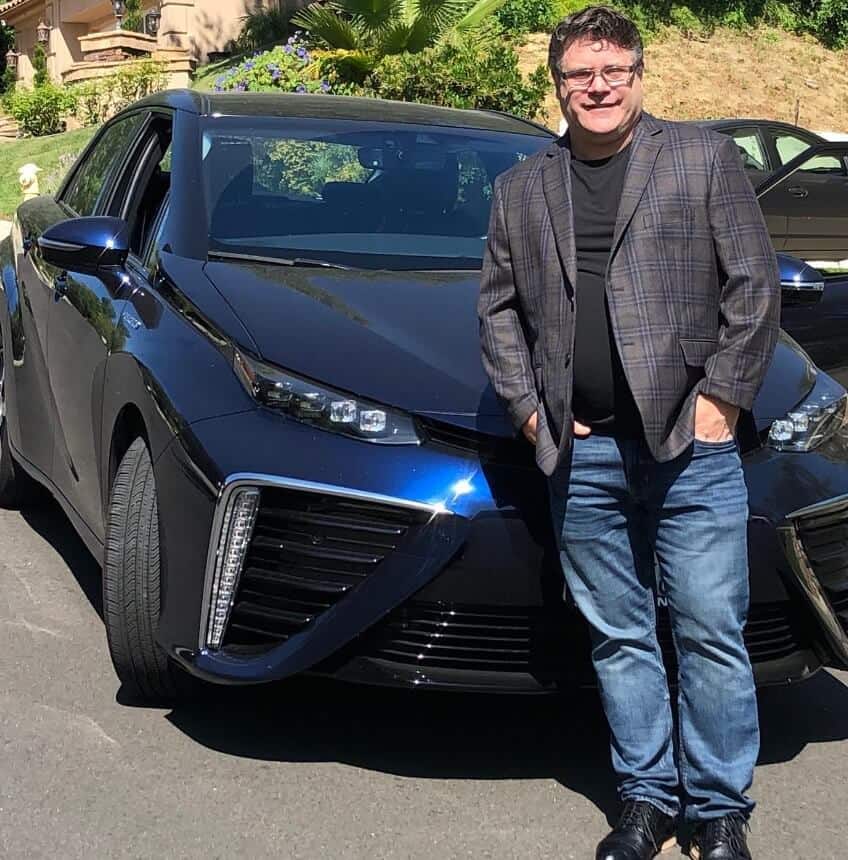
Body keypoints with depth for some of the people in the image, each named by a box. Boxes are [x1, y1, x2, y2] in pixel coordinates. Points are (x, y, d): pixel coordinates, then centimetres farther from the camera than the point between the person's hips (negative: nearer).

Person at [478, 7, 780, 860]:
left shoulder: (704, 158, 5)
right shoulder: (520, 189, 13)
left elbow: (753, 285, 1)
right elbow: (498, 308, 15)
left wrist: (719, 397, -6)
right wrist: (530, 409, 4)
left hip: (691, 444, -3)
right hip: (581, 454, 3)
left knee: (710, 632, 1)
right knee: (619, 637, 10)